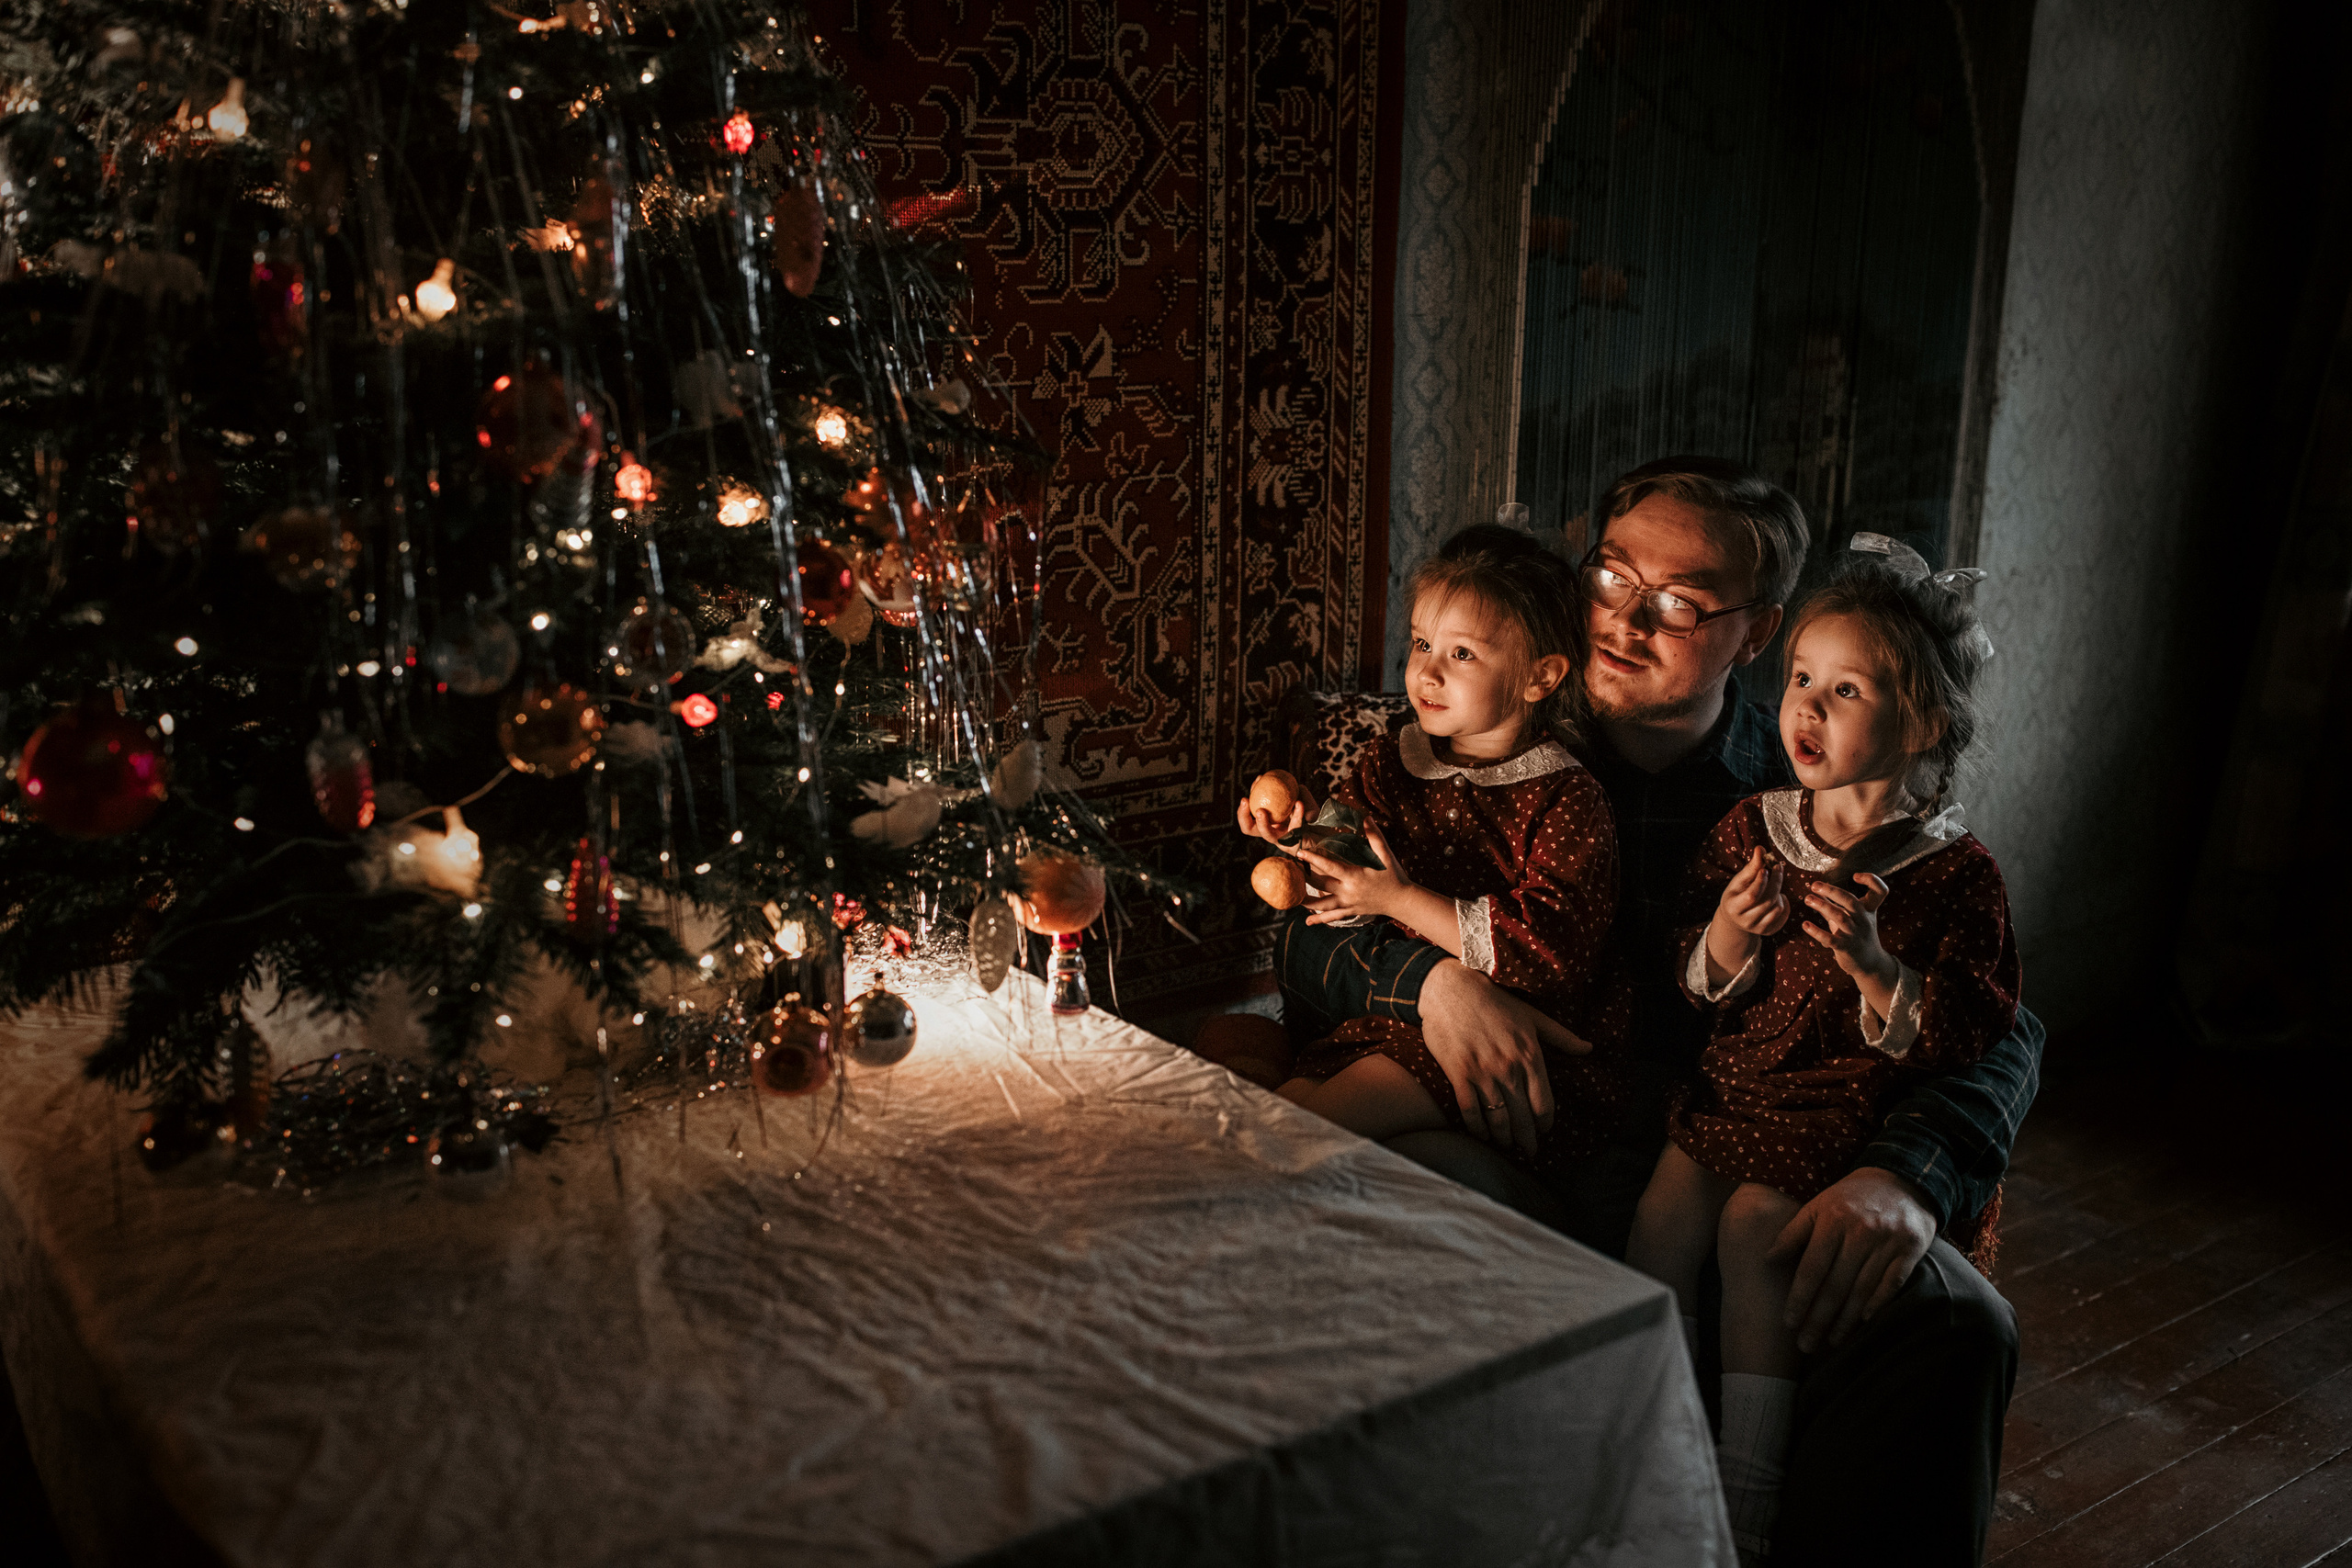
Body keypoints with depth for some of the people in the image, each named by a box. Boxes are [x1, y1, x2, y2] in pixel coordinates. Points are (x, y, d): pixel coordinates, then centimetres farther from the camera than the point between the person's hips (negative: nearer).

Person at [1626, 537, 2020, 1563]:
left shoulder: (1953, 872, -9)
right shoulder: (1750, 831, 3)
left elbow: (1965, 1037, -10)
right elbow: (1692, 986, 9)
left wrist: (1874, 967, -25)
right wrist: (1723, 949, -14)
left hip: (1860, 1114, -4)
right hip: (1738, 1085, 5)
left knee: (1755, 1226, -22)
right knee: (1664, 1213, -12)